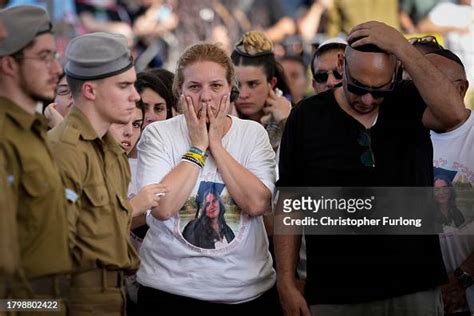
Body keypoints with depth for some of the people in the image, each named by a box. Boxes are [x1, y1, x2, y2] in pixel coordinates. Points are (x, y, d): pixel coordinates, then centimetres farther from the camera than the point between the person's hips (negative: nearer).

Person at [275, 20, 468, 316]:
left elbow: (454, 114, -24)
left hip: (415, 290, 0)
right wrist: (286, 282, -2)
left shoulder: (409, 103, -1)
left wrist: (401, 46, -24)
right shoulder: (307, 117, 0)